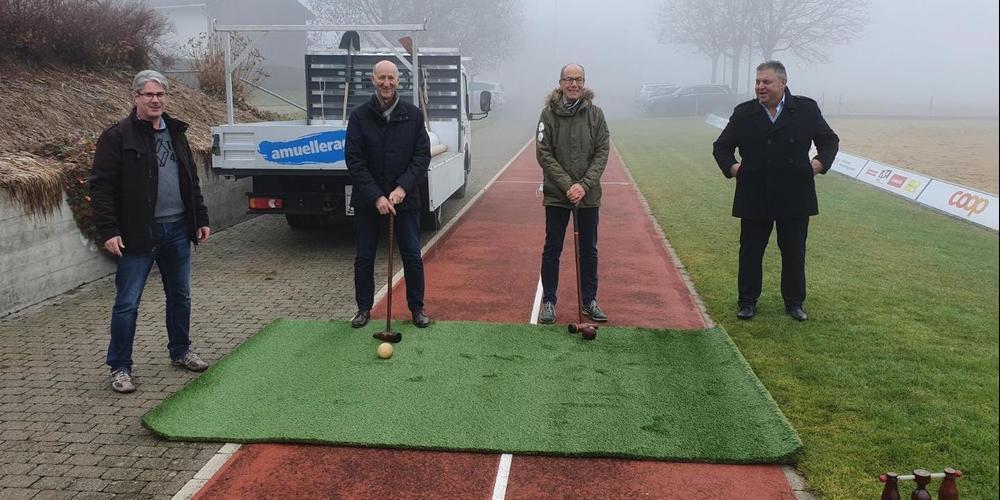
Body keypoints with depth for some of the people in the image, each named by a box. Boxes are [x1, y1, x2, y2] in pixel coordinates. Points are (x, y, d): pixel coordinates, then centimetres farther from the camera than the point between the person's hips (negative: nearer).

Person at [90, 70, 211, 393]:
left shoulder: (176, 132, 12)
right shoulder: (118, 137, -8)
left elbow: (192, 181, 18)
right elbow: (101, 186, -11)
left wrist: (201, 219, 14)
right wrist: (108, 230, -18)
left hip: (177, 229, 6)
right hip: (139, 233, -6)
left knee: (180, 296, 16)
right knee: (127, 303, 0)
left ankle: (180, 352, 32)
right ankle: (120, 368, 12)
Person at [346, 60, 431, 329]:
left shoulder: (413, 115, 0)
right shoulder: (359, 116, -3)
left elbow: (423, 155, -3)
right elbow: (354, 160, -7)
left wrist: (402, 188, -15)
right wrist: (376, 196, -16)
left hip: (405, 198, 0)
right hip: (367, 200, 0)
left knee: (412, 256, 4)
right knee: (364, 257, 8)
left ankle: (417, 307, 19)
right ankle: (364, 308, 23)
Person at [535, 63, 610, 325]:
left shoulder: (595, 114, -1)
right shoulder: (549, 113, -5)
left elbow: (602, 153, -2)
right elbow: (543, 153, -8)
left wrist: (584, 185, -14)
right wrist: (567, 185, -15)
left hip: (589, 195, 2)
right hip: (556, 195, -2)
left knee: (589, 250, 11)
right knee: (552, 249, 6)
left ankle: (590, 301, 24)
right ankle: (548, 301, 18)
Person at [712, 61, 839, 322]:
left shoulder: (806, 109, 1)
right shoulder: (743, 113, 3)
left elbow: (830, 140, 9)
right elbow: (721, 146, 9)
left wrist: (821, 162, -8)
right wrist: (730, 166, -8)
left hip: (794, 199, 0)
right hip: (754, 199, 1)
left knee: (794, 253, 9)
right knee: (750, 251, 7)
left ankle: (794, 302, 24)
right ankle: (748, 301, 20)